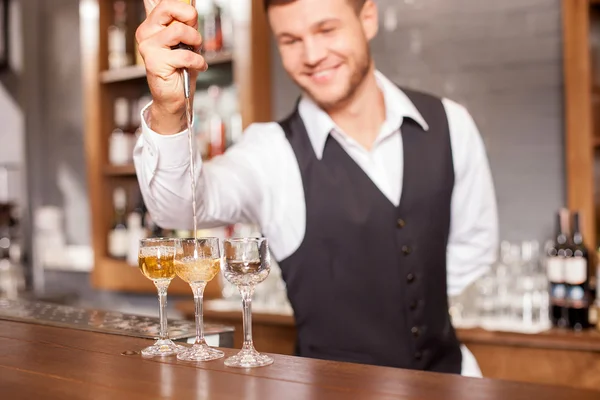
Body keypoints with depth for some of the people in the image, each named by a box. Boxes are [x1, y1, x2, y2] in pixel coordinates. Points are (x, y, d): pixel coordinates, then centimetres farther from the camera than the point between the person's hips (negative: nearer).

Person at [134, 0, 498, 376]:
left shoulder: (449, 123, 0)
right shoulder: (272, 152, -9)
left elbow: (474, 243, 10)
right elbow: (181, 203, -29)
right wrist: (168, 113, -47)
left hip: (446, 373, 4)